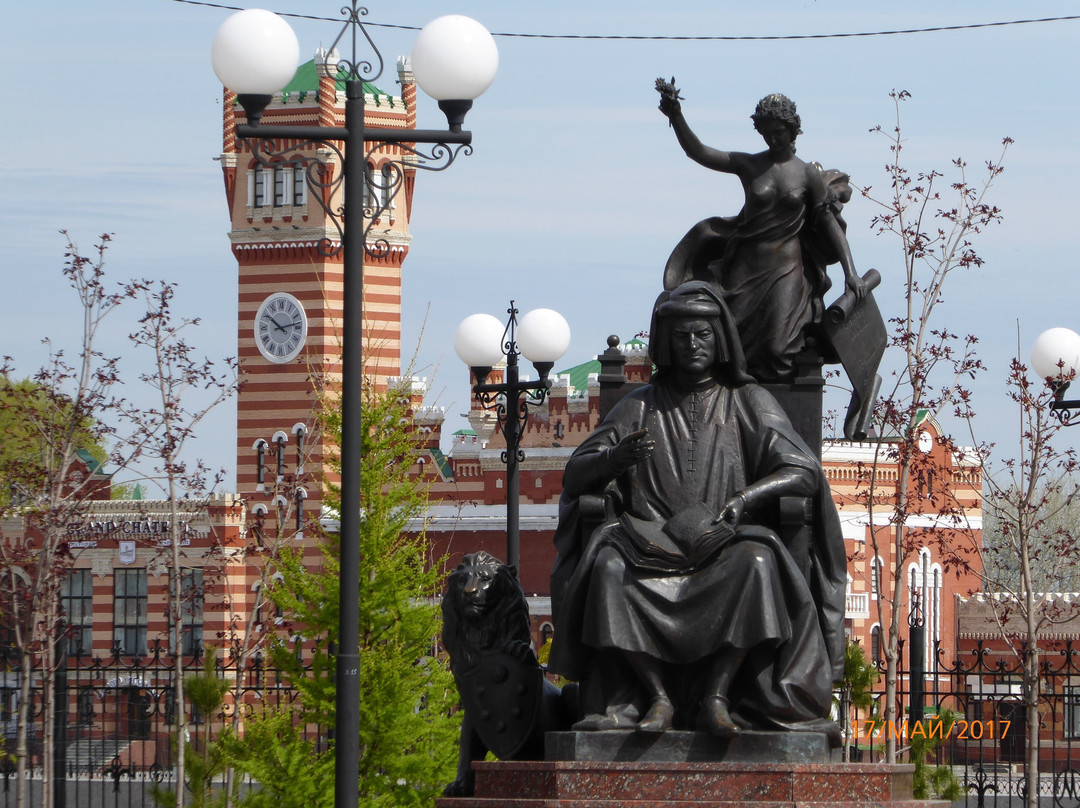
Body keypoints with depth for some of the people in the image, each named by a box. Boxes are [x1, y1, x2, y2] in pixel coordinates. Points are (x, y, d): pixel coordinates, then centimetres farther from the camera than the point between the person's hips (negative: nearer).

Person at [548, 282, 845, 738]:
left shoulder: (748, 404, 14)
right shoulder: (641, 407, 18)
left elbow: (805, 472, 1)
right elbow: (575, 475, 10)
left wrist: (742, 500, -17)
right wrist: (615, 458, -14)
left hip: (725, 544, -1)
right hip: (655, 544, 1)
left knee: (757, 562, -36)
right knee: (610, 564, -33)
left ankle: (715, 697, -36)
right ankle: (658, 697, -32)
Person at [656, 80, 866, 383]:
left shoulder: (808, 174, 4)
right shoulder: (748, 165, 5)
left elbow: (830, 224, 3)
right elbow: (698, 152, -4)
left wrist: (850, 272, -7)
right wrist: (676, 117, -21)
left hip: (786, 270, -2)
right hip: (747, 268, 2)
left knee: (777, 347, -16)